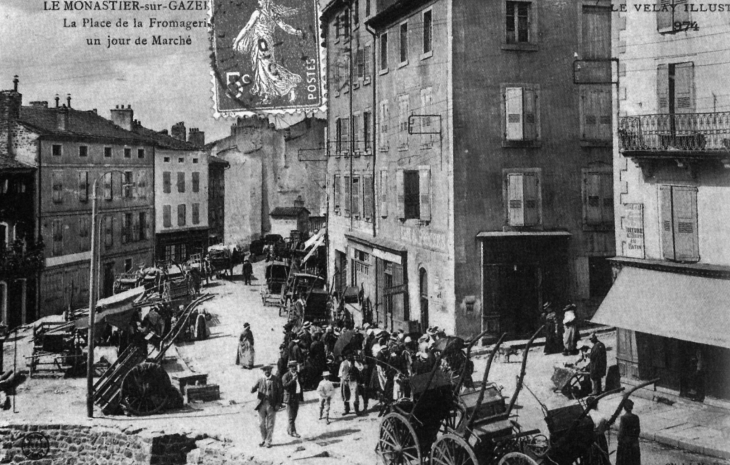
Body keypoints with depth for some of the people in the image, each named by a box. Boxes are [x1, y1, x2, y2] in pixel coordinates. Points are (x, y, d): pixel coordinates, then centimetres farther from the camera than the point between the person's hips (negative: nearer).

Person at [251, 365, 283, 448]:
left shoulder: (275, 380, 1)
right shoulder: (260, 380, 6)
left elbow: (280, 392, 1)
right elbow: (252, 390, 4)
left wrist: (278, 404, -6)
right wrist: (254, 389, -22)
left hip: (271, 405, -2)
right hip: (261, 404, 2)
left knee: (270, 424, 3)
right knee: (261, 424, 5)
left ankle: (268, 441, 12)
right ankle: (263, 440, 22)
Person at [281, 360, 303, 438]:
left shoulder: (297, 375, 13)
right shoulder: (286, 376, -8)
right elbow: (285, 386, -20)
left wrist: (301, 397, 15)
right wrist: (292, 380, -24)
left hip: (297, 397, 7)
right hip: (290, 398, -7)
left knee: (294, 415, 11)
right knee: (291, 417, -4)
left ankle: (289, 429, 23)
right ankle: (293, 431, -2)